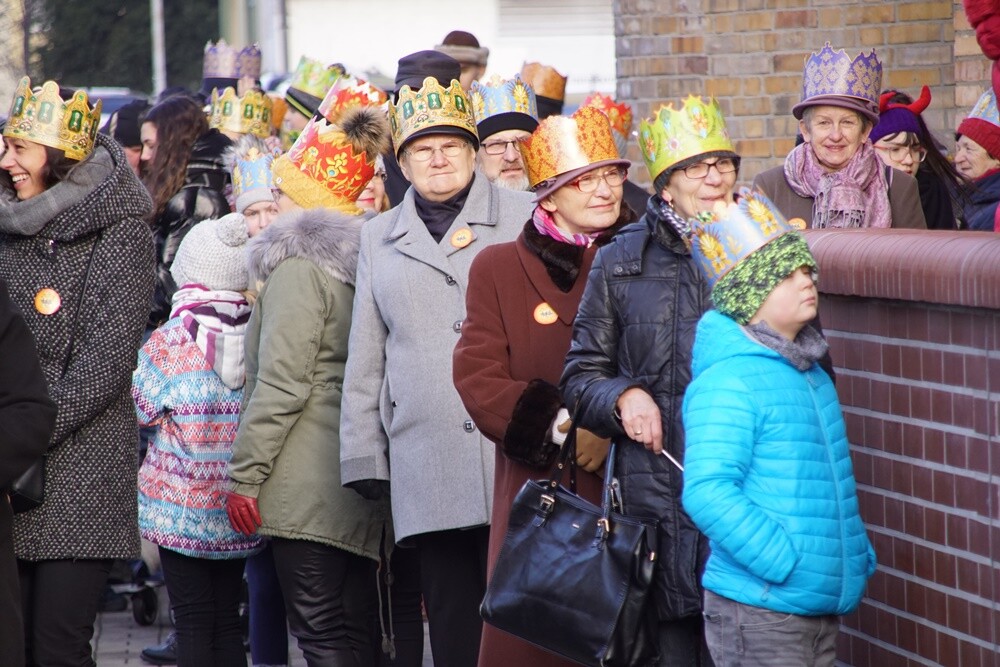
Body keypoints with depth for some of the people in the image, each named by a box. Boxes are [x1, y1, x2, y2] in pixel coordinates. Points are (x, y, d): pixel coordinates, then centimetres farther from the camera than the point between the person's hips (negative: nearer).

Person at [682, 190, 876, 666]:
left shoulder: (811, 376, 14)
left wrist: (858, 556, 16)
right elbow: (706, 492, -25)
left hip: (823, 607, 9)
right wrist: (786, 563, -23)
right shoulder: (726, 383, -15)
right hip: (758, 611, -9)